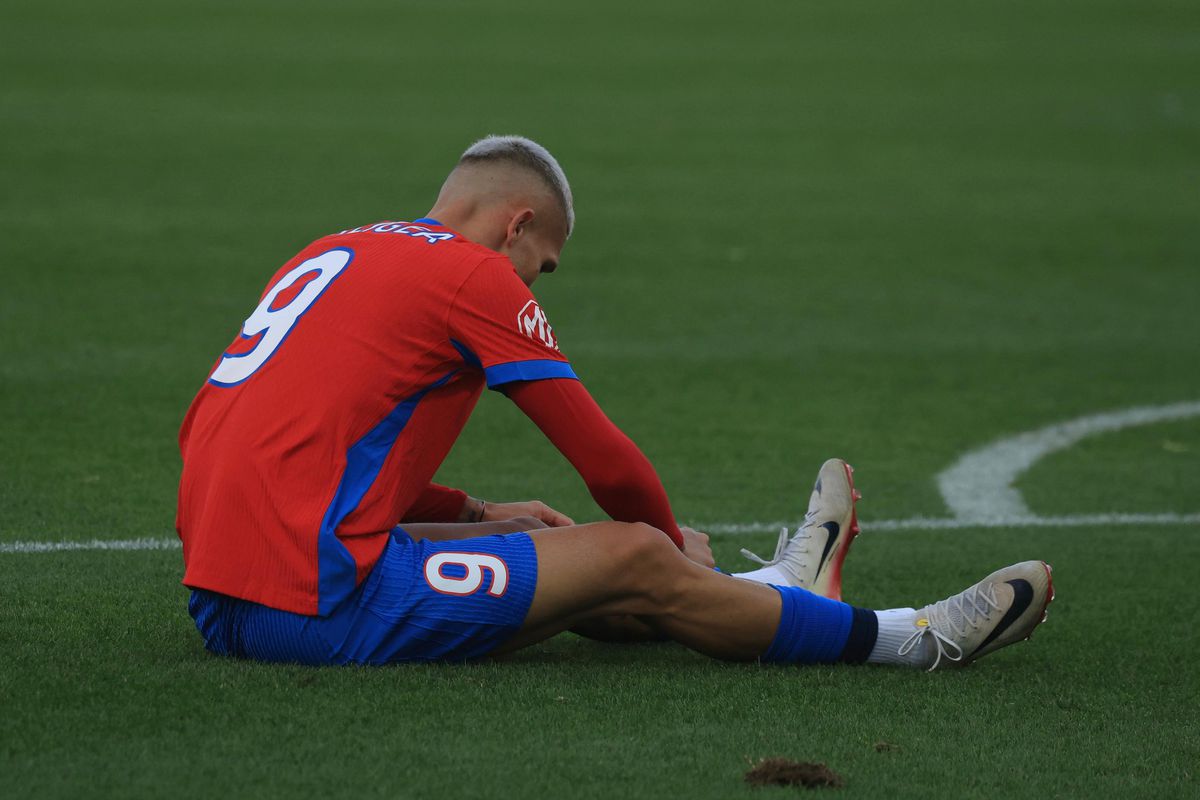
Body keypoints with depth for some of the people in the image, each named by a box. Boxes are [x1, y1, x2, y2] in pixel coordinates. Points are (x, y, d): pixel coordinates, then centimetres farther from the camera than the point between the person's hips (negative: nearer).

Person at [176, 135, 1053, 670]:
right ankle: (914, 641, 8)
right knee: (634, 560, -1)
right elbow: (607, 461, 3)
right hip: (320, 604, -8)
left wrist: (472, 513, 29)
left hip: (222, 603, 9)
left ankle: (769, 589, 39)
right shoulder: (473, 275, -3)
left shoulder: (330, 256, 21)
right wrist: (675, 541, 22)